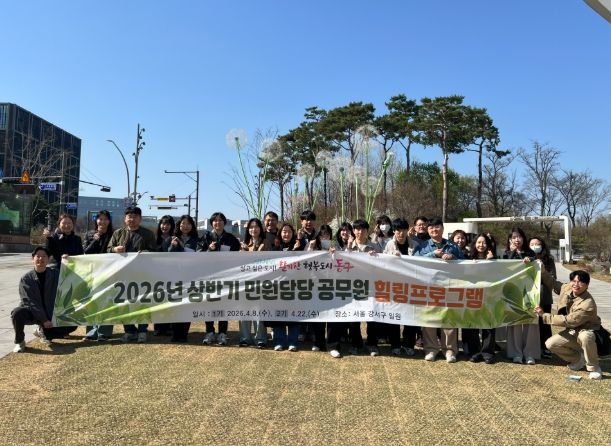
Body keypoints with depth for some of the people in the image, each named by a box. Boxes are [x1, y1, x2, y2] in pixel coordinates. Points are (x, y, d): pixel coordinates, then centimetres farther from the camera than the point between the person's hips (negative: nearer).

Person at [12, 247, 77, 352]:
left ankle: (43, 332, 13)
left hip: (51, 314, 2)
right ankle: (19, 342, -6)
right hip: (31, 312, -2)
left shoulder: (55, 274, -2)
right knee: (17, 313, -34)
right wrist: (44, 320, -22)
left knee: (71, 325, -15)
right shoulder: (26, 278, -9)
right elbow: (29, 301, -15)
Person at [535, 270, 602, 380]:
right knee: (550, 344, -14)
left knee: (585, 336, -42)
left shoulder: (588, 304, -30)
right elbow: (552, 282, 8)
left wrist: (544, 315, -23)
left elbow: (568, 321, -27)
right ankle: (579, 358, 12)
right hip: (572, 332, 6)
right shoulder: (566, 288, -10)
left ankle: (594, 368, -16)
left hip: (588, 331, -6)